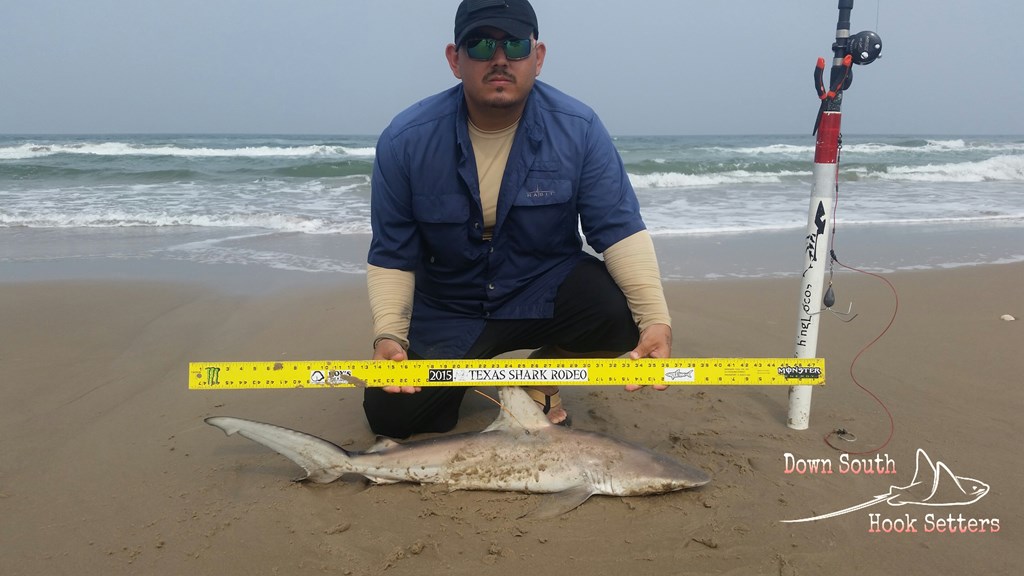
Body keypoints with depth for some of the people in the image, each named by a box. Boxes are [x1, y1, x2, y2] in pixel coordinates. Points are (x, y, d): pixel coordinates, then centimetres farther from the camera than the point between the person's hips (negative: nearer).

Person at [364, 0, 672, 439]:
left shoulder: (578, 129, -15)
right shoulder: (405, 140, -15)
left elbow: (620, 230, -17)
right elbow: (392, 256, -8)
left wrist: (656, 319, -32)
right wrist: (389, 335, -24)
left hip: (546, 291, 0)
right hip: (449, 310, 1)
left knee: (621, 313, -30)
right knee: (392, 415, -14)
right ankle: (464, 369, 22)